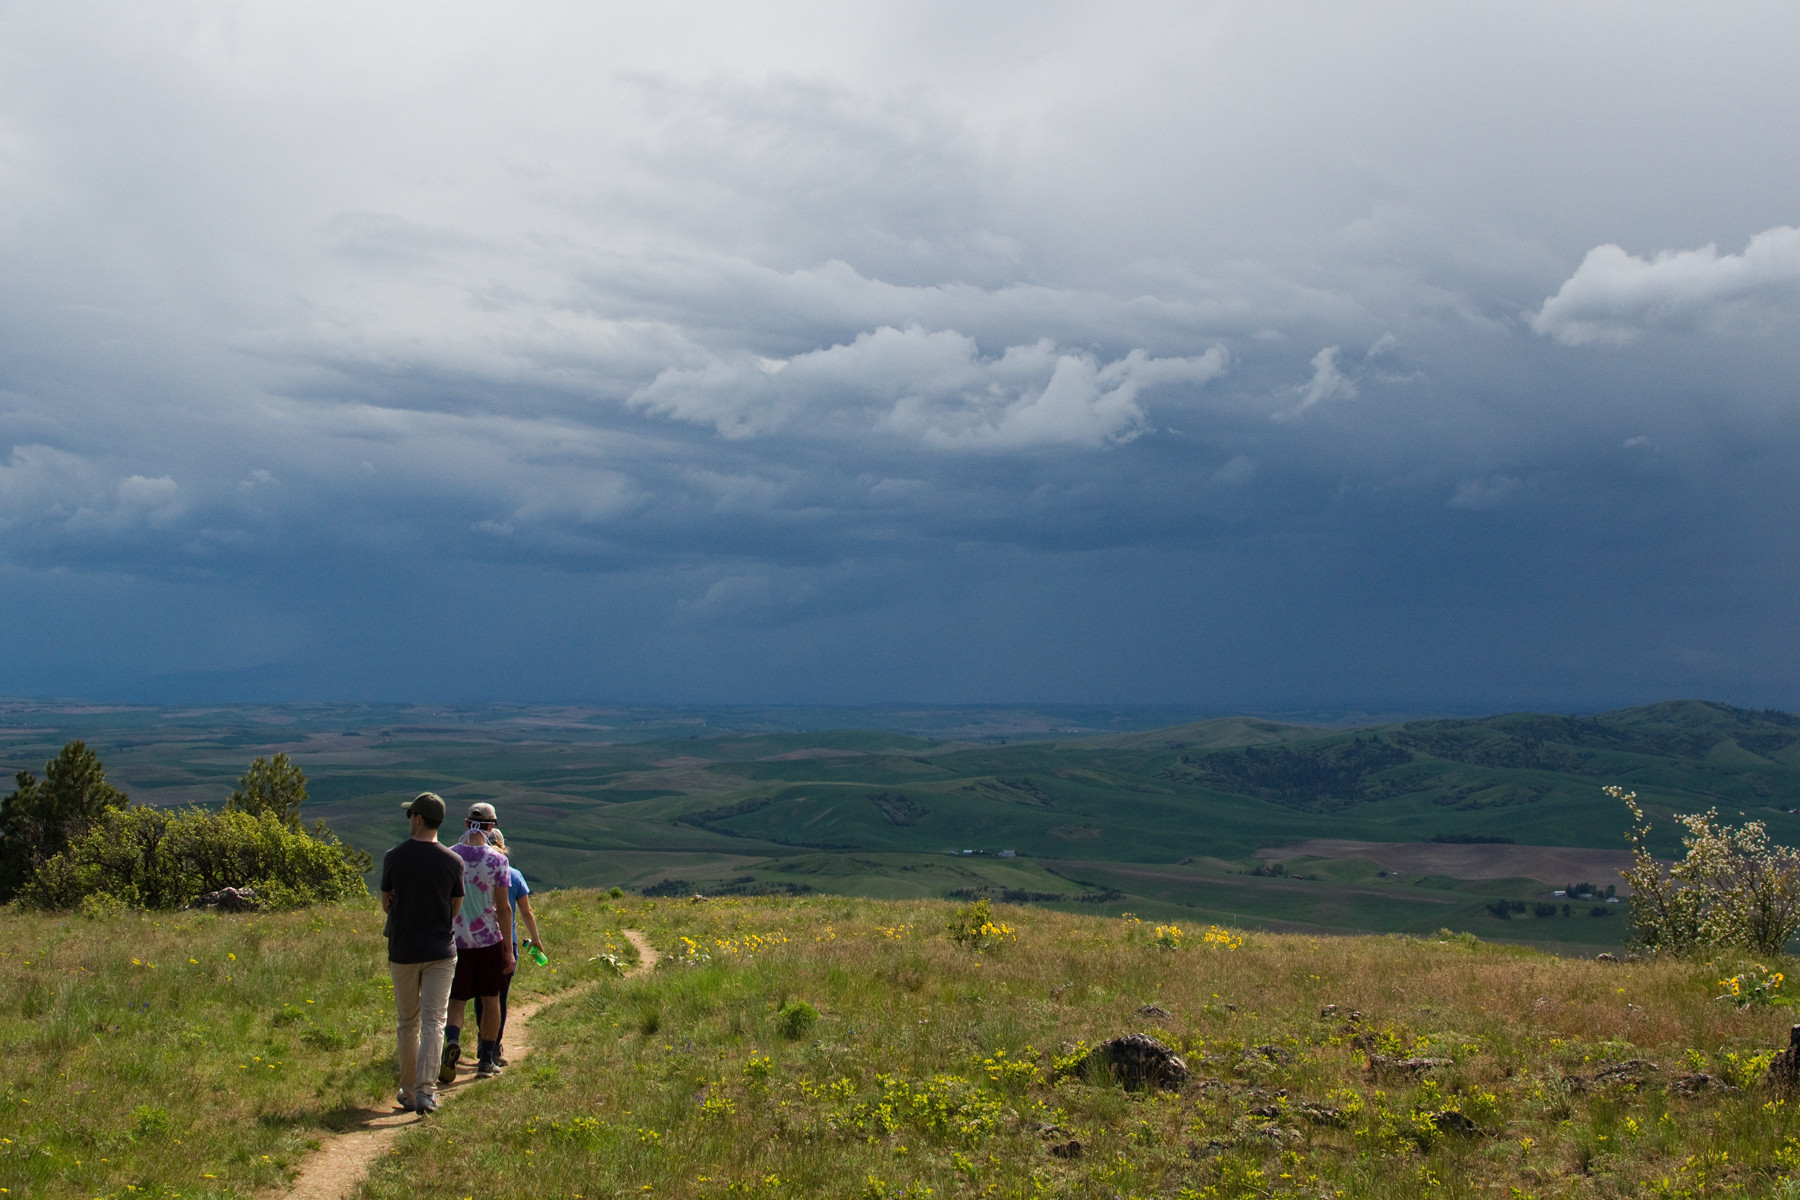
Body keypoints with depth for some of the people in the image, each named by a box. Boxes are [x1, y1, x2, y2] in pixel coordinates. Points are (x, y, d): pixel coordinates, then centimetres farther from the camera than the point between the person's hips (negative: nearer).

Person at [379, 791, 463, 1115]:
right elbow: (455, 908, 6)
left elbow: (386, 904, 6)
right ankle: (426, 1090, -16)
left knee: (408, 1024, 13)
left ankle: (409, 1092, 20)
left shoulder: (393, 858, -5)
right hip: (440, 951, -1)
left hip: (403, 951, 1)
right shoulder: (453, 861, -5)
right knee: (433, 1021, -2)